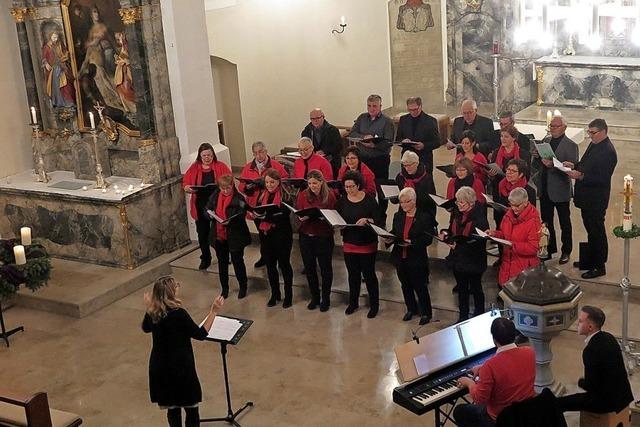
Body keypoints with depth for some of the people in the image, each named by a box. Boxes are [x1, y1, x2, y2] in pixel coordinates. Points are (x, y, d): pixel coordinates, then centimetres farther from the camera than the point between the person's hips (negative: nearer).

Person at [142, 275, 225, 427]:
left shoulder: (153, 312, -5)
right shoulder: (178, 314, -24)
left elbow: (146, 328, 17)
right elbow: (200, 334, -16)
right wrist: (213, 312, -15)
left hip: (159, 369, 6)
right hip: (181, 369, -6)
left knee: (172, 409, 20)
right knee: (191, 409, 8)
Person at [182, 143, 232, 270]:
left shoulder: (221, 167, -1)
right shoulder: (194, 168, 5)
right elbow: (185, 183, 5)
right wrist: (187, 188, -18)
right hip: (200, 207, 2)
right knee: (202, 233, 9)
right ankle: (205, 259, 24)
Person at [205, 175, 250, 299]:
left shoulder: (238, 198, -13)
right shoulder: (215, 196, 1)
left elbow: (241, 217, -17)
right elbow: (207, 210, 6)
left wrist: (230, 221, -33)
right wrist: (211, 214, -16)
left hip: (235, 236, -5)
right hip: (219, 235, 5)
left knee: (238, 262, 9)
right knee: (222, 263, 16)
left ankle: (243, 287, 28)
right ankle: (224, 288, 32)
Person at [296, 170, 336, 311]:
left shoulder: (330, 196, -8)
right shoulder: (303, 195, 0)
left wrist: (323, 216, -25)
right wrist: (302, 217, -17)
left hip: (324, 237, -3)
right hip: (306, 236, 3)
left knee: (325, 268, 8)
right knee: (309, 268, 12)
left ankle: (326, 298, 24)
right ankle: (314, 297, 28)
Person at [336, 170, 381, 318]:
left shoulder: (369, 199, -10)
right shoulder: (342, 201, 2)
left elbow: (378, 220, -14)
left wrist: (367, 220, -32)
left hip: (367, 244, -4)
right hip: (349, 243, 4)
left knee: (368, 274, 4)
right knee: (353, 274, 15)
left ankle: (374, 304, 18)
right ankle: (353, 302, 30)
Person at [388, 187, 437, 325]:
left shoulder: (424, 217, -11)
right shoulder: (398, 216, 7)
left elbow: (428, 239, -15)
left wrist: (412, 243, -27)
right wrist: (389, 239, -8)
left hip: (417, 259, -6)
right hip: (400, 257, 6)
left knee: (419, 287, 3)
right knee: (405, 285, 17)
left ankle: (426, 312, 19)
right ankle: (411, 309, 35)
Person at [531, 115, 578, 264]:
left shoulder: (571, 146, -10)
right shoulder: (545, 141, 8)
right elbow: (535, 165, 10)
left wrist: (553, 165, -31)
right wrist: (536, 156, -11)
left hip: (560, 191, -6)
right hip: (544, 189, 6)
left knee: (565, 223, 9)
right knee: (546, 222, 15)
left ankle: (566, 251, 21)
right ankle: (550, 248, 29)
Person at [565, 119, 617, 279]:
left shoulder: (608, 151, -22)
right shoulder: (594, 145, 8)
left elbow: (602, 179, -25)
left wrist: (580, 176, -29)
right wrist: (574, 166, 3)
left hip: (596, 201, -9)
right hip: (587, 198, 9)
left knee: (597, 232, 1)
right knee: (591, 231, 20)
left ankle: (599, 267, 12)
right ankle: (591, 261, 34)